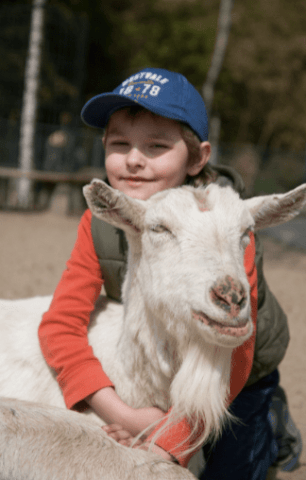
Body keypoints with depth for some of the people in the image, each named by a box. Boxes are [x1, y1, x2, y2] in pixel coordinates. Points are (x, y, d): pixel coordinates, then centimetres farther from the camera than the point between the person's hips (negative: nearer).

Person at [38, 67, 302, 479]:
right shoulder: (99, 225, -24)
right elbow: (61, 324, -28)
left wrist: (170, 440, -40)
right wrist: (118, 411, -42)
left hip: (240, 378, -3)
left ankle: (270, 423, 38)